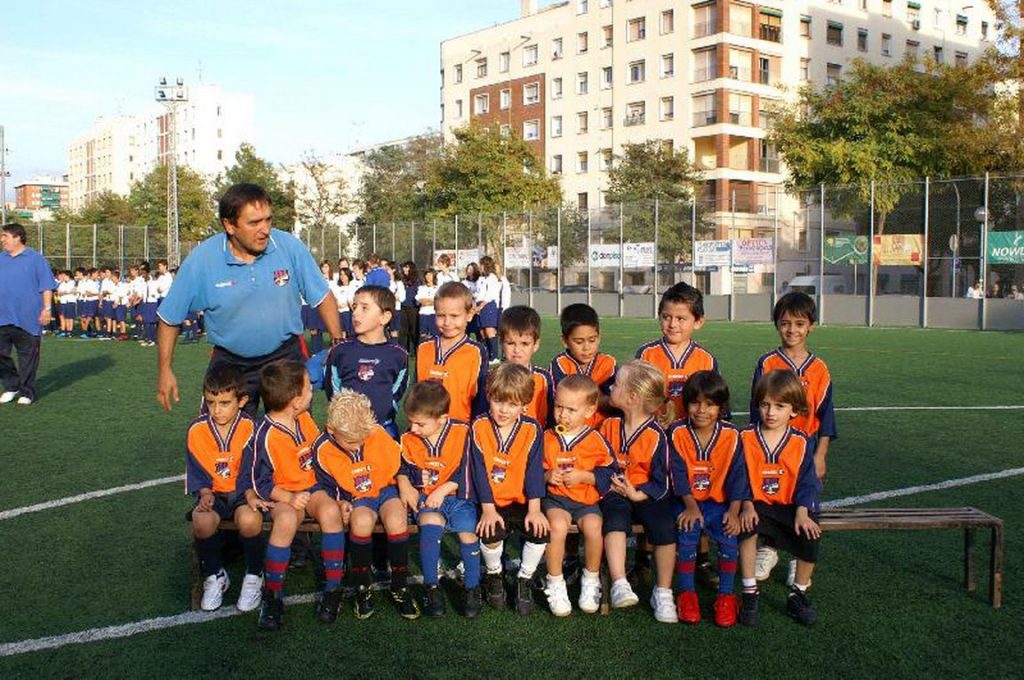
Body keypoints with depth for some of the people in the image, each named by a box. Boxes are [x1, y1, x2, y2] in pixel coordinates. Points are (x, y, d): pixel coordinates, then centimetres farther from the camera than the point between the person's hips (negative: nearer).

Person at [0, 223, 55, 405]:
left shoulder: (35, 259, 0)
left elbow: (46, 287, -2)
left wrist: (47, 309, -10)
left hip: (28, 319, -4)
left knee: (28, 356, 3)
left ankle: (26, 392, 13)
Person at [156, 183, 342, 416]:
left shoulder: (290, 247, -14)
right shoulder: (201, 260, -14)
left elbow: (322, 298, -3)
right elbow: (170, 318, -3)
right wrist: (165, 370, -2)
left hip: (285, 356, 0)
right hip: (229, 362, 0)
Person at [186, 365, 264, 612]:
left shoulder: (250, 427, -9)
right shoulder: (197, 430, -3)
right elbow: (197, 472, 4)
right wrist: (205, 493, -14)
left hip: (244, 491, -2)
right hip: (215, 493, 2)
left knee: (249, 520, -35)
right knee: (202, 521, -31)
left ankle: (254, 575, -4)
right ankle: (214, 575, 0)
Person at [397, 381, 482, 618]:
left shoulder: (461, 433, -7)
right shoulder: (408, 440, 2)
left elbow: (465, 472, -5)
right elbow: (402, 468, 19)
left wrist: (443, 490, -12)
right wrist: (404, 484, -1)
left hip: (457, 495, -1)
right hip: (425, 498, 1)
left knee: (468, 532, -25)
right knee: (431, 522, -32)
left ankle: (473, 589, -2)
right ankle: (431, 587, -18)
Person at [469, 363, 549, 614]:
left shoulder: (532, 430, -2)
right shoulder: (479, 427, -5)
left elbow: (534, 470, -6)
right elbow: (480, 471, -8)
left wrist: (534, 509, -14)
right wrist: (488, 509, -15)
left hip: (521, 502, 1)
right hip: (492, 502, -1)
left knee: (540, 531, -22)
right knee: (490, 533, -27)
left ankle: (524, 580, 5)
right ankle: (494, 576, 7)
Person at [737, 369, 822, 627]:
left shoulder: (802, 442, 1)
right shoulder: (745, 438, -3)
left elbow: (806, 480, 0)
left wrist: (802, 512, -15)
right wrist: (747, 505, -17)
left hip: (790, 505, 2)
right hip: (756, 503, -2)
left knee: (810, 535, -24)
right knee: (748, 526, -33)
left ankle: (798, 595, 2)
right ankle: (749, 593, -16)